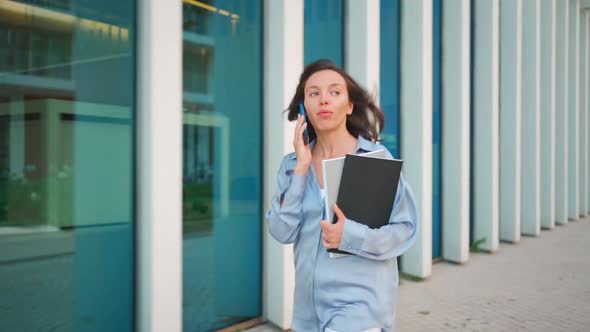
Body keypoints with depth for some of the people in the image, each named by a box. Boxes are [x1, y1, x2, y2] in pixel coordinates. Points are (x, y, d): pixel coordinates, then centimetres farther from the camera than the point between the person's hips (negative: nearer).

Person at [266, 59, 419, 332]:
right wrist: (300, 170, -12)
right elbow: (282, 233, -6)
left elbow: (405, 228, -6)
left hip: (360, 300, -3)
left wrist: (353, 235, -21)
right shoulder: (292, 164, 3)